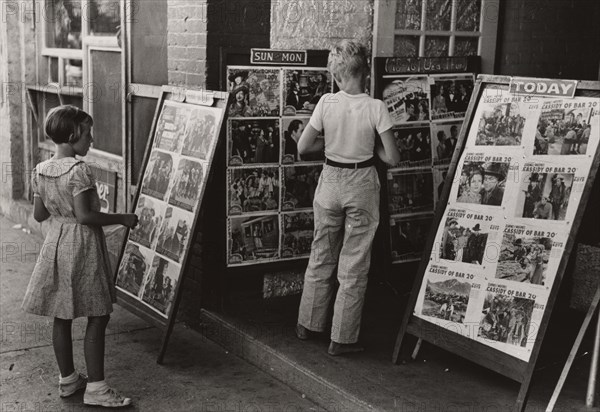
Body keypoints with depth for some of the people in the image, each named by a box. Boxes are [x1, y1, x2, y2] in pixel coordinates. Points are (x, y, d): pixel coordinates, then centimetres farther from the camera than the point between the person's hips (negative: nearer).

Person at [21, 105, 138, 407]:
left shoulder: (41, 171, 4)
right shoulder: (79, 170, -18)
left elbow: (39, 214, 10)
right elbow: (85, 216, -23)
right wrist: (122, 218, -14)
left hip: (56, 243, 8)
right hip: (83, 246, -8)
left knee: (62, 317, 14)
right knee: (97, 317, 0)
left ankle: (67, 379, 26)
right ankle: (95, 388, 2)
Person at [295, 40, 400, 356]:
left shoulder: (326, 103, -9)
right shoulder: (376, 108, -14)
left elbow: (303, 147, -4)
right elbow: (392, 158, -12)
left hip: (330, 182, 2)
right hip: (362, 186, -2)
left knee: (321, 257, 19)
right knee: (353, 265, 8)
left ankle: (308, 323, 33)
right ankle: (342, 338, 15)